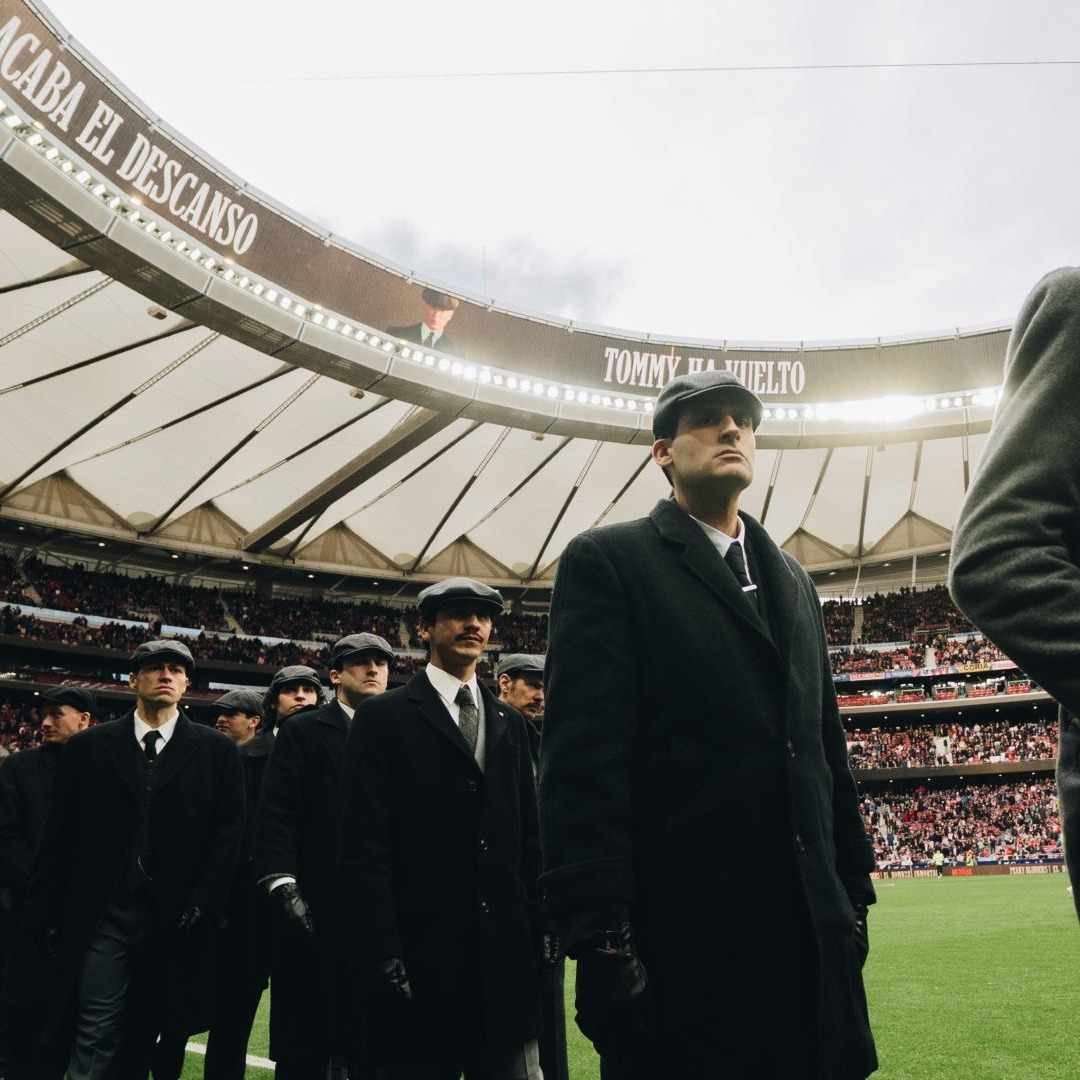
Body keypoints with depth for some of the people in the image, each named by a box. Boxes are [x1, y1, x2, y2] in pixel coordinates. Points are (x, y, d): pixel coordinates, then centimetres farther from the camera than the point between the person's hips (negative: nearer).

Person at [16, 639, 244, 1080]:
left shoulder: (216, 751, 4)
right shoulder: (87, 746, 6)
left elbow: (228, 832, 1)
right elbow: (59, 839, 5)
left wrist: (203, 904, -7)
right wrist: (44, 916, 2)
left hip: (176, 923, 1)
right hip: (103, 917, 0)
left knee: (144, 1040, 11)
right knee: (94, 1042, -2)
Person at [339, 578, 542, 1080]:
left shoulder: (509, 723, 13)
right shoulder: (384, 717, -2)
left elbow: (527, 839, 14)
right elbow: (363, 847, -7)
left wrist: (536, 933, 7)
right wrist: (382, 960, -12)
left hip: (507, 957, 4)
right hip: (420, 959, -4)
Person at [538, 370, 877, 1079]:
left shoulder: (792, 580, 16)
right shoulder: (609, 561, -4)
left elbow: (825, 745, 17)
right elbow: (584, 757, -13)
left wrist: (854, 888, 15)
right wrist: (600, 935, -17)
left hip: (811, 935, 6)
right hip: (681, 941, -6)